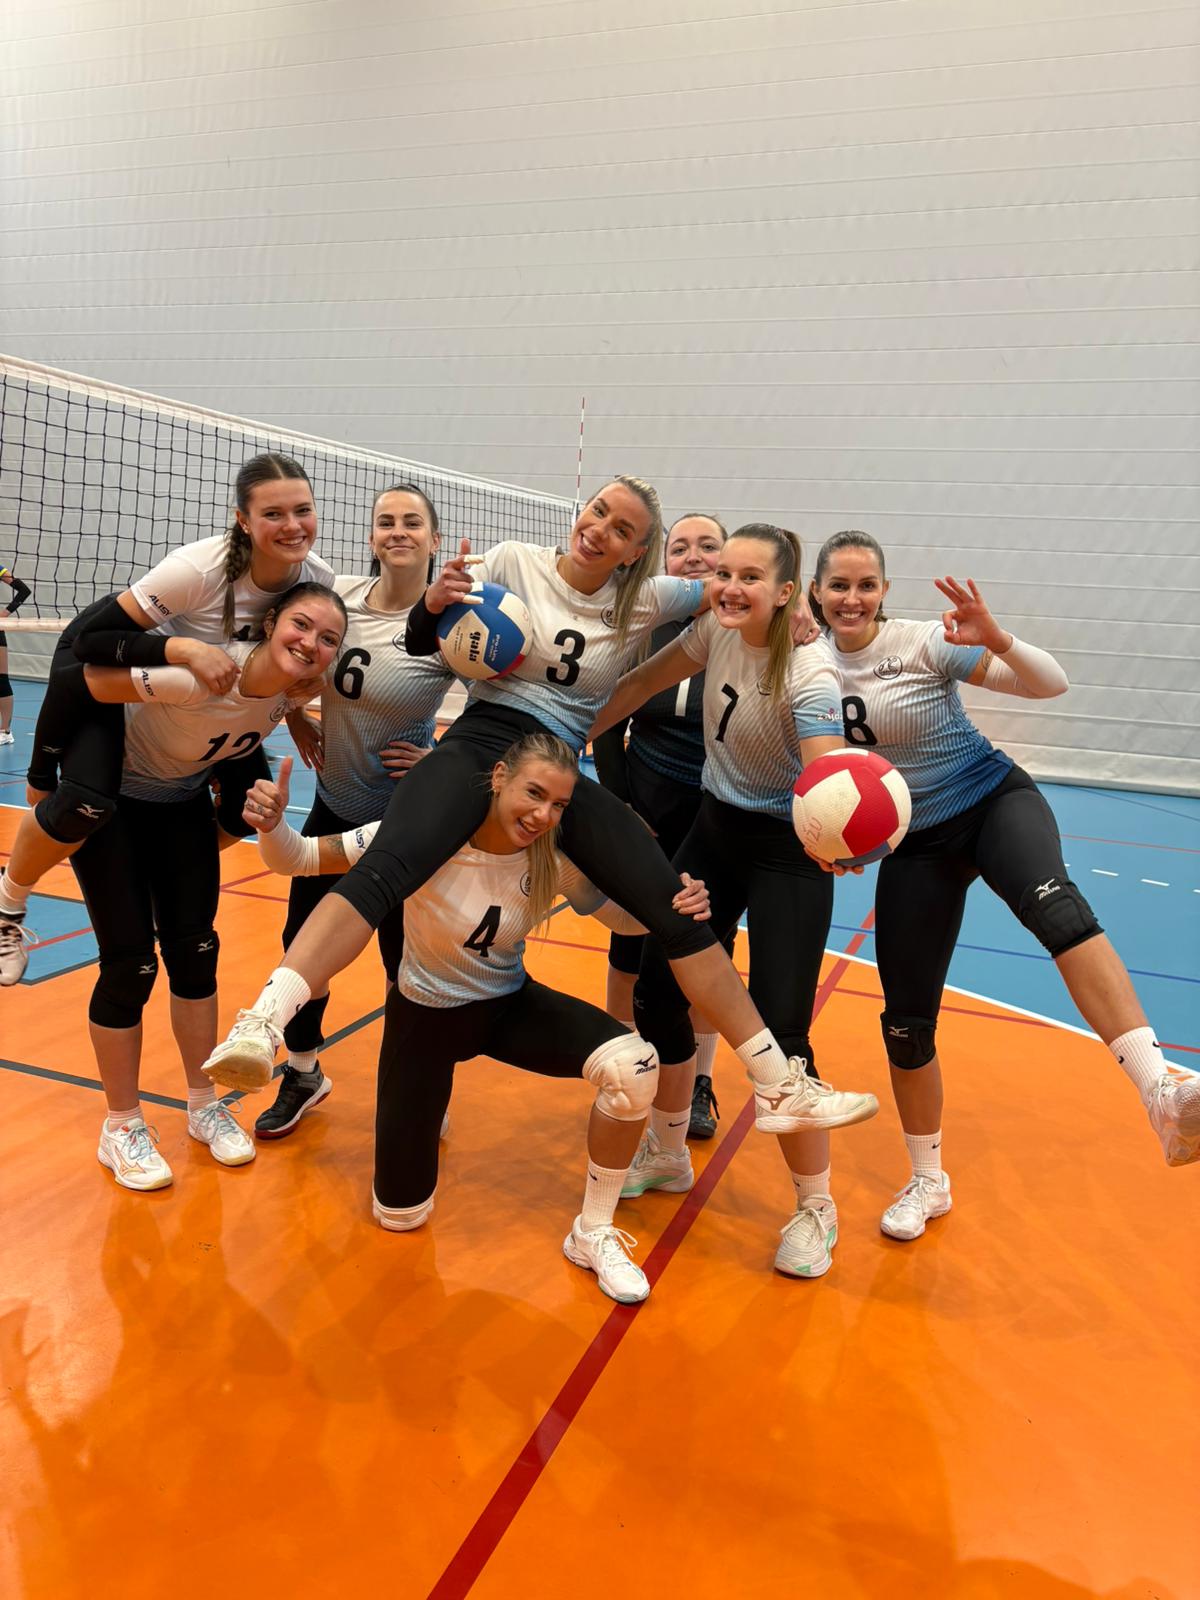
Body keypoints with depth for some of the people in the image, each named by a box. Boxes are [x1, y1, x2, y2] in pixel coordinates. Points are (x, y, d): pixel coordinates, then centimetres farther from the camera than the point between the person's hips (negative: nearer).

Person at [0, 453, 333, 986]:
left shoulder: (318, 579, -20)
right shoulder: (198, 567, -37)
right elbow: (90, 639, -32)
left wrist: (294, 714, -12)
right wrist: (183, 649, -44)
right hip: (106, 665, -5)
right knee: (85, 804, -24)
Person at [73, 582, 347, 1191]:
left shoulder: (293, 693, -17)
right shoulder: (204, 674, -37)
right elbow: (86, 681, -31)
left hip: (184, 800, 5)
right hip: (110, 796, -5)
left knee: (194, 950, 7)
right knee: (130, 963, -5)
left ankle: (204, 1106, 24)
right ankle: (121, 1129, 14)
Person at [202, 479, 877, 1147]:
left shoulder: (643, 600, 7)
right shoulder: (513, 562, 2)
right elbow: (424, 644, 7)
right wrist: (436, 601, -15)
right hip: (480, 744, -2)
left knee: (676, 910, -8)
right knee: (385, 868, -33)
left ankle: (781, 1086, 1)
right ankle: (261, 1025, -40)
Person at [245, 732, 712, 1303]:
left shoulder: (556, 856, -20)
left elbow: (621, 916, -6)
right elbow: (299, 858, -24)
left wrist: (673, 906, -28)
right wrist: (270, 825, -47)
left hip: (511, 1004, 2)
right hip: (424, 1014, -2)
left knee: (634, 1066, -27)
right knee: (399, 1215, 5)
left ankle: (592, 1234, -4)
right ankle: (417, 1110, 39)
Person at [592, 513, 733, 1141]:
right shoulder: (642, 630, -3)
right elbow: (608, 727, 3)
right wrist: (621, 805, -3)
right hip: (646, 818, 2)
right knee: (632, 948, 9)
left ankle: (698, 1084, 29)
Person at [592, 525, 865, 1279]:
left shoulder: (810, 675, -26)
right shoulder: (717, 629, -8)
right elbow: (645, 683, 6)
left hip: (786, 851, -6)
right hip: (716, 828, 7)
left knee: (779, 1034, -10)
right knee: (659, 990, 8)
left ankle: (816, 1208, 15)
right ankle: (667, 1155, 32)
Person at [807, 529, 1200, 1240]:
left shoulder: (922, 643, -14)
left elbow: (1052, 684, -18)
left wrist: (995, 639, -35)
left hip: (994, 801, -3)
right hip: (914, 841, 3)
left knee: (1053, 904, -39)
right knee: (906, 1022, 1)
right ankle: (928, 1182, 24)